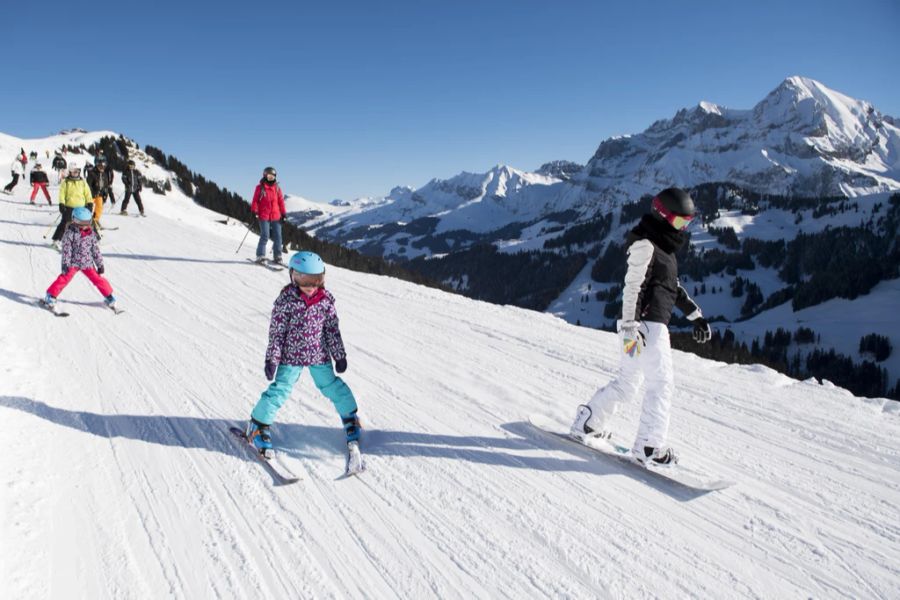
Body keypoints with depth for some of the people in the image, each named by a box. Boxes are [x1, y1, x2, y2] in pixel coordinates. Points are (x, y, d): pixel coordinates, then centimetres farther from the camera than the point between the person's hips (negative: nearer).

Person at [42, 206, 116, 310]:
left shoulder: (91, 233, 5)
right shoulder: (70, 233, -9)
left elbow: (96, 249, 10)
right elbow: (66, 249, -12)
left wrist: (100, 264, 8)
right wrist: (65, 264, -18)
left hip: (87, 263, 4)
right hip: (73, 262, -3)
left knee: (98, 279, 4)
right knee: (65, 278, -11)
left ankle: (108, 296, 18)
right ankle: (51, 296, 1)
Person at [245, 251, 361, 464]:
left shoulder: (326, 299, -6)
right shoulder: (286, 300, -15)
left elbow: (333, 329, 2)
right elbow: (276, 332, -11)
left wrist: (339, 355, 6)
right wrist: (272, 359, -10)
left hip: (319, 355, 3)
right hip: (291, 356, -2)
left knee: (332, 387, 12)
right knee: (280, 390, 0)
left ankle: (350, 419, 33)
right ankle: (258, 425, 21)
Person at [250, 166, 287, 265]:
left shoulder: (277, 188, 12)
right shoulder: (260, 187, 3)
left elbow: (281, 201, 13)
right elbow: (255, 201, 2)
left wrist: (283, 214, 8)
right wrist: (254, 211, -8)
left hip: (276, 216, 4)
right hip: (264, 217, -3)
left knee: (277, 237, 2)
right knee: (265, 236, -10)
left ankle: (277, 257, 10)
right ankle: (260, 256, -2)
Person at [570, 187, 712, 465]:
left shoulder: (663, 246, 22)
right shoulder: (644, 244, -9)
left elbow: (674, 287, 29)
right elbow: (633, 286, -18)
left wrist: (696, 316, 27)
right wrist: (629, 325, -24)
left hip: (654, 325, 10)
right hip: (646, 324, -10)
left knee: (626, 382, 15)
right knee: (662, 383, -7)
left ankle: (587, 424, 23)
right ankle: (649, 445, -3)